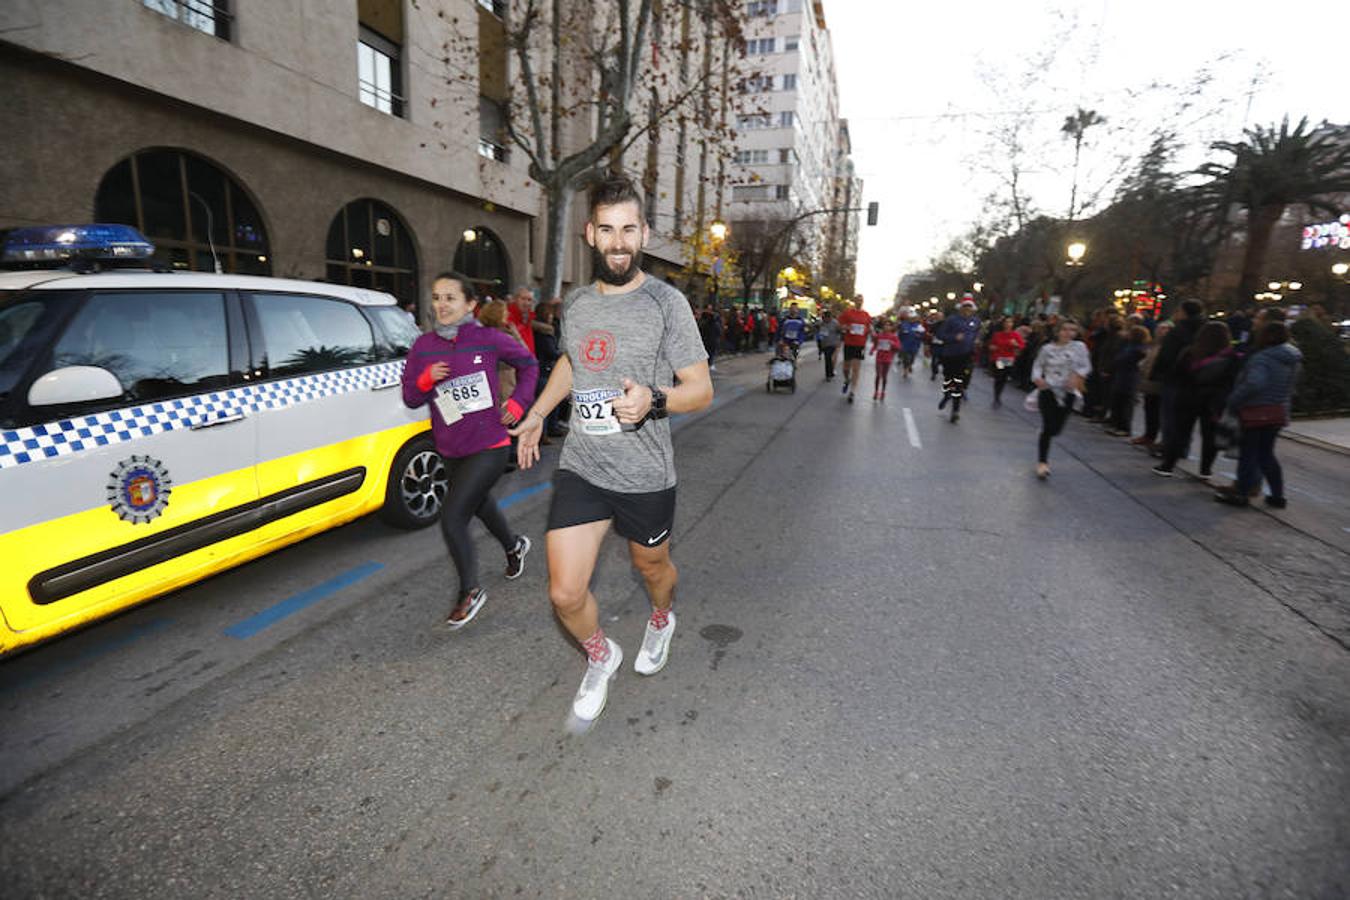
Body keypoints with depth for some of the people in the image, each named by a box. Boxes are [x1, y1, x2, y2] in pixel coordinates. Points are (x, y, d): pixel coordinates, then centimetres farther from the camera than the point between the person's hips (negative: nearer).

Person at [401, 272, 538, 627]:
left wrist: (518, 401, -6)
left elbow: (528, 364, 5)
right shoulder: (424, 346, -2)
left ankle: (470, 592, 12)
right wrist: (426, 380, -18)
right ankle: (514, 545, 59)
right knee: (480, 504, 27)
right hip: (451, 449, 6)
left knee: (452, 519, -12)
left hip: (488, 446, -5)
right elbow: (410, 398, 2)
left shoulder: (489, 339, -11)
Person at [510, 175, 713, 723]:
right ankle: (600, 658, 31)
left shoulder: (666, 303, -9)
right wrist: (536, 415, 24)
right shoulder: (576, 303, 6)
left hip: (645, 475, -3)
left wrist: (654, 401, -29)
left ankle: (661, 620, 57)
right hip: (580, 468, 3)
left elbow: (702, 389, -10)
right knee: (565, 594, -2)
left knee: (651, 565, 20)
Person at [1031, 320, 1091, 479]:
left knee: (1056, 428, 5)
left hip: (1068, 392, 1)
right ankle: (1042, 462, 2)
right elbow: (1038, 365, 10)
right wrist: (1038, 378, -9)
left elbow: (1086, 366, -1)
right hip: (1048, 390, -1)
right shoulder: (1047, 348, 3)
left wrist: (1077, 376, -21)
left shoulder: (1079, 346, 0)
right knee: (1048, 427, -9)